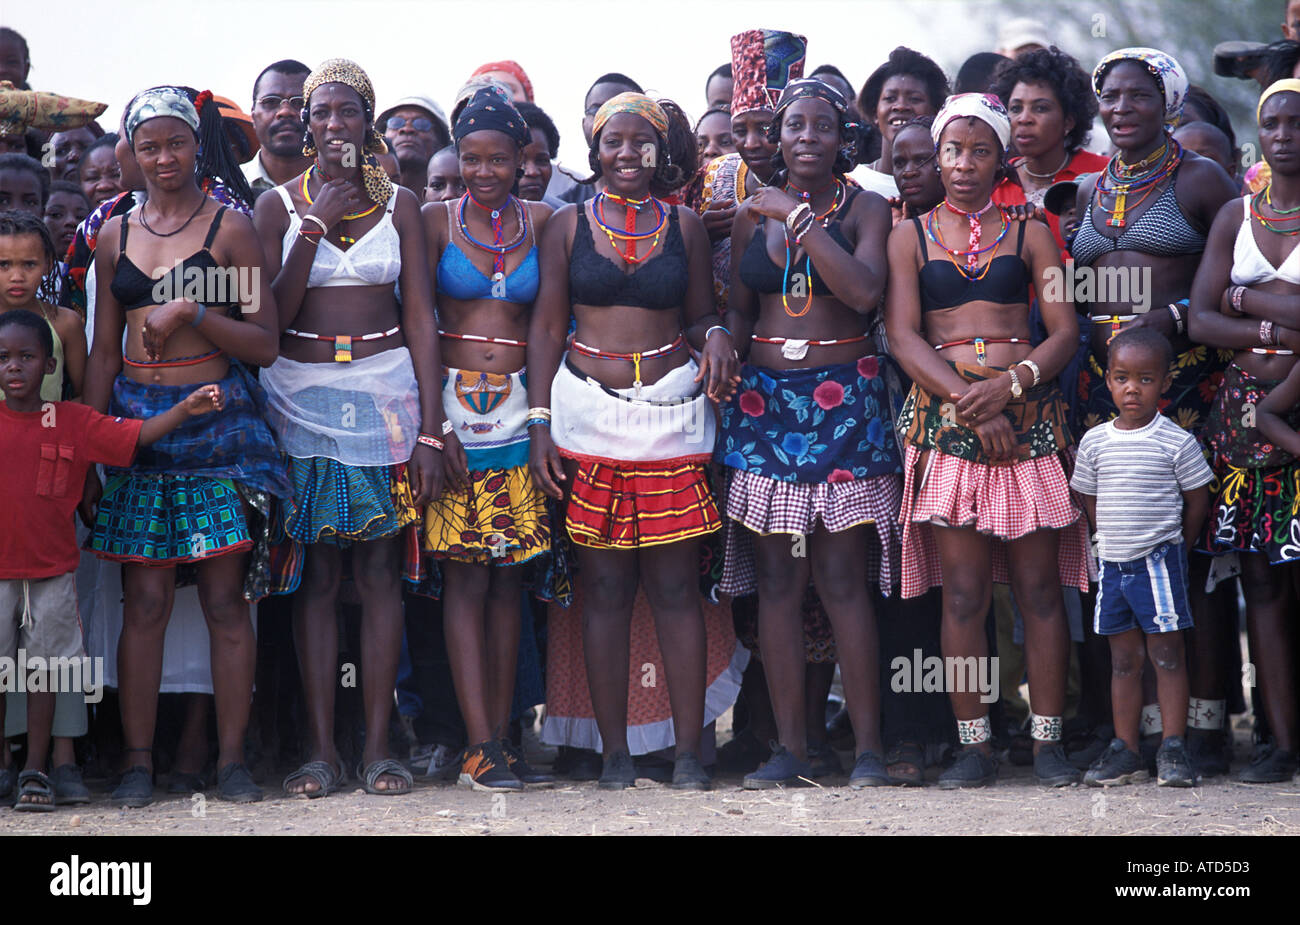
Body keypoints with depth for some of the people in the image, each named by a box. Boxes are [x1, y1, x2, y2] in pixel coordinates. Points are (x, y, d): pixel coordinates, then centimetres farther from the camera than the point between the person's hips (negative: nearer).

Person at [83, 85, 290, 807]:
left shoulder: (229, 228, 2)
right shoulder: (116, 236, 12)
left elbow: (264, 344, 0)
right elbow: (104, 351, 14)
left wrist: (194, 314, -14)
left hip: (217, 420, -2)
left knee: (225, 598, -4)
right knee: (144, 600, -1)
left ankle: (231, 759, 3)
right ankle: (138, 761, 5)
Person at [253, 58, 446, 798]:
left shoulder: (400, 204, 5)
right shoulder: (280, 205, 5)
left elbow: (420, 318, 2)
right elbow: (270, 318, -3)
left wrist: (430, 429, -5)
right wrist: (316, 227, -10)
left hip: (386, 391, 0)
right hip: (303, 395, 0)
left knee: (380, 569, -1)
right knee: (316, 573, -1)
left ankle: (378, 746, 2)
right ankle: (323, 748, 1)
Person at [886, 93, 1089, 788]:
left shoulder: (1029, 233, 13)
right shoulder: (911, 235, 11)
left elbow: (1065, 331, 6)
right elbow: (903, 336, 1)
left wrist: (1010, 385, -12)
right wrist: (970, 403, -11)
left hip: (1027, 413, 1)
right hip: (945, 413, 0)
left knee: (1039, 587, -3)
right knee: (963, 591, -4)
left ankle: (1047, 743, 2)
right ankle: (973, 747, 1)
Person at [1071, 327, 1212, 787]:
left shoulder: (1176, 442, -7)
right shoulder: (1095, 442, 4)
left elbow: (1198, 499, 0)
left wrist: (1171, 549, 2)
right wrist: (1115, 541, 5)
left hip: (1159, 562, -4)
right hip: (1112, 562, 4)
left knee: (1167, 655, -3)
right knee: (1123, 658, 9)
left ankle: (1173, 749, 1)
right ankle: (1125, 751, 13)